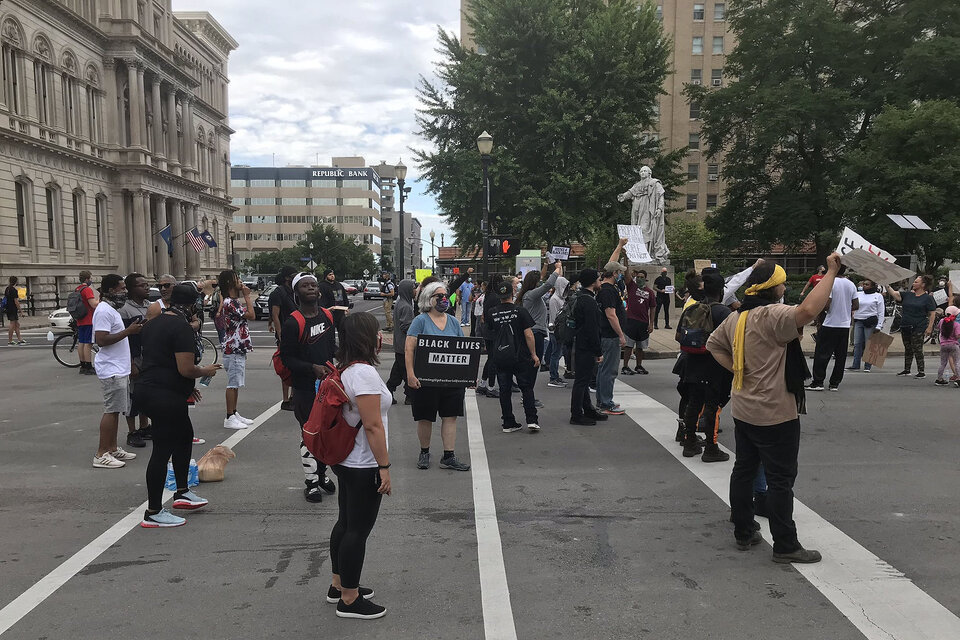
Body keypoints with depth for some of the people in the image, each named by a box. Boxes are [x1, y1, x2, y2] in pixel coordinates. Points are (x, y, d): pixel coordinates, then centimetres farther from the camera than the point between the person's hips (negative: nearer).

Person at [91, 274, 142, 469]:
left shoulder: (111, 310, 18)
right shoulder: (104, 311, -15)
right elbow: (101, 340, -23)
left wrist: (132, 329, 12)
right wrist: (128, 331, -21)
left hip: (119, 369, 11)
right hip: (112, 370, -10)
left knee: (115, 410, 14)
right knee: (111, 411, -8)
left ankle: (113, 449, 22)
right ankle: (101, 455, -4)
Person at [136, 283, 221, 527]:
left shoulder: (153, 323, 14)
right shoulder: (183, 328, -16)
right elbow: (186, 369, -22)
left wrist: (186, 386, 25)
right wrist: (205, 371, 0)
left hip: (146, 389, 10)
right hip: (166, 396, -10)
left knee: (184, 436, 23)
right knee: (162, 450, -2)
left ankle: (182, 493, 32)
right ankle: (153, 513, 7)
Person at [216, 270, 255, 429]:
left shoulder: (233, 301, 14)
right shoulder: (230, 303, -18)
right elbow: (251, 315, -22)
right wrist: (247, 296, -12)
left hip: (238, 349, 10)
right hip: (233, 350, -10)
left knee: (235, 384, 15)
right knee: (233, 384, -6)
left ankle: (234, 414, 23)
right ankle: (229, 418, 0)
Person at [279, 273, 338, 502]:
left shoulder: (328, 316, 8)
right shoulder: (293, 322, -13)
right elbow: (286, 357, -13)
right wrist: (313, 368, -24)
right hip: (304, 388, -6)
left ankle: (322, 473, 33)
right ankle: (311, 482, 12)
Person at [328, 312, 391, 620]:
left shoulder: (346, 370, 8)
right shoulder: (364, 373, -22)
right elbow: (373, 426, -24)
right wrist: (384, 466, -20)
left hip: (346, 461, 10)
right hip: (363, 466, -10)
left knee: (346, 523, 20)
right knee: (358, 530, 1)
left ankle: (339, 586, 34)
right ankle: (349, 600, 13)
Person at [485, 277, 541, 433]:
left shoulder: (491, 312, -3)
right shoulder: (521, 311, -11)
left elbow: (487, 333, 9)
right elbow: (528, 335, -11)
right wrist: (534, 354, -3)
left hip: (500, 357, 2)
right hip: (520, 356, -2)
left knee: (505, 389, 10)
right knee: (527, 388, 10)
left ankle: (508, 423, 14)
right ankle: (532, 420, 4)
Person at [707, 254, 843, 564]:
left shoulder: (736, 316, 7)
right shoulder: (772, 316, -20)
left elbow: (713, 344, 18)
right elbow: (807, 310, -38)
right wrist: (831, 272, -29)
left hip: (744, 411, 9)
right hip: (774, 414, -9)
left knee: (744, 469, 15)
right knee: (781, 479, 1)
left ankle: (743, 532, 26)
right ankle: (785, 546, 9)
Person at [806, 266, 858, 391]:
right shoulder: (851, 285, 4)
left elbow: (826, 305, -18)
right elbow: (856, 306, 7)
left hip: (830, 325, -5)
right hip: (845, 325, 5)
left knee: (821, 354, 1)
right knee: (841, 355, 9)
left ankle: (818, 382, 2)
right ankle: (835, 383, 12)